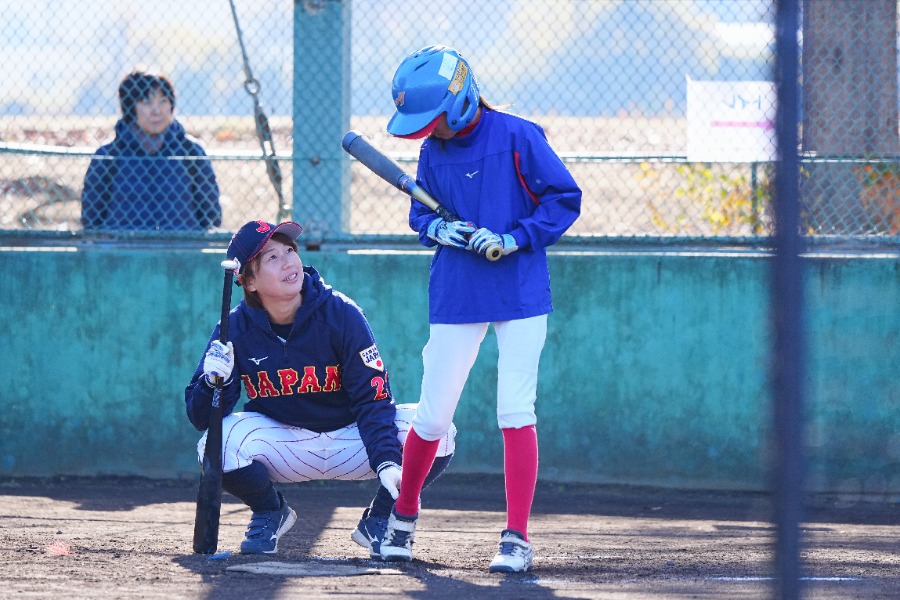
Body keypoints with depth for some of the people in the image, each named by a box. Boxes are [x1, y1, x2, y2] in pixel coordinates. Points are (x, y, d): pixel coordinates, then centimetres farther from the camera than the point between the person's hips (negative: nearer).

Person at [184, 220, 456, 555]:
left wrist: (386, 463, -35)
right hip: (283, 447, 0)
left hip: (351, 437, 0)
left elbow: (372, 399, -19)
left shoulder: (342, 314, -18)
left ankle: (379, 520, 3)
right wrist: (213, 381, -36)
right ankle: (270, 513, 4)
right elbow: (201, 417, -13)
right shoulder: (236, 328, -13)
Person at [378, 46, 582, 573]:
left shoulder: (517, 137, -10)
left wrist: (514, 239, -17)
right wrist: (438, 229, -8)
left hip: (521, 293, -4)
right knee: (432, 419, 5)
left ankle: (517, 538, -6)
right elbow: (421, 214, 15)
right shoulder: (433, 152, 4)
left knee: (515, 412, -10)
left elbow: (565, 199, -7)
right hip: (456, 295, 4)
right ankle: (404, 513, 28)